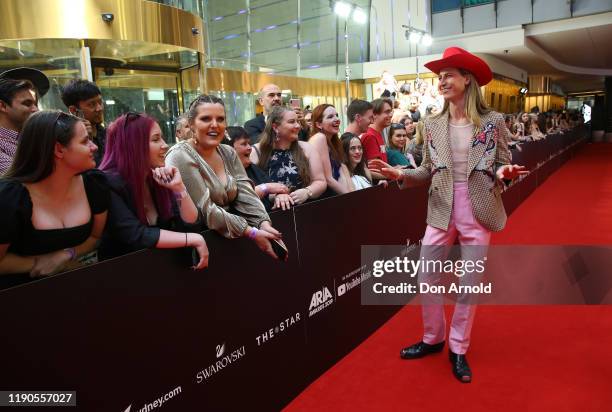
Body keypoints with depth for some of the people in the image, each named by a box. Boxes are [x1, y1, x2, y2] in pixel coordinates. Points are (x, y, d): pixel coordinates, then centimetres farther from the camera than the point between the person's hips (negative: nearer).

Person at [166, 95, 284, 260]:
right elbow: (205, 210, -19)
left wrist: (264, 224, -19)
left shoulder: (229, 153, 7)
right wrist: (252, 233, -22)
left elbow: (246, 194, -2)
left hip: (234, 237, 5)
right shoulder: (180, 156, -13)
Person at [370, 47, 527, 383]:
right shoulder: (432, 124, 4)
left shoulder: (492, 121, -2)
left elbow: (502, 166, 2)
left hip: (478, 211, -2)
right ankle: (433, 339, 30)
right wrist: (400, 174, -11)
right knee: (426, 278, 6)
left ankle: (458, 349, 27)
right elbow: (428, 171, 5)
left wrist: (504, 173, -21)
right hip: (441, 210, 2)